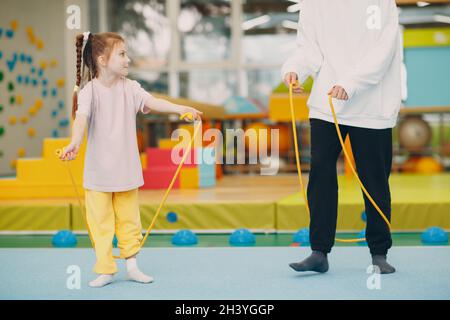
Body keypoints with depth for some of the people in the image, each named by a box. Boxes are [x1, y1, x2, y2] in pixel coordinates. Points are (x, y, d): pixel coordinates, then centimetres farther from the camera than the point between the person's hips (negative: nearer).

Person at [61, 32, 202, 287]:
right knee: (101, 221, 4)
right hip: (98, 171, -3)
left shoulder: (130, 88, -1)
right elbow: (82, 118, -27)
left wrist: (182, 109, -28)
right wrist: (75, 143, -45)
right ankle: (106, 270, 14)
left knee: (129, 220, 12)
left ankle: (132, 265, 24)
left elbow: (152, 102, -13)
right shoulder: (89, 91, -12)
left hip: (126, 168, 3)